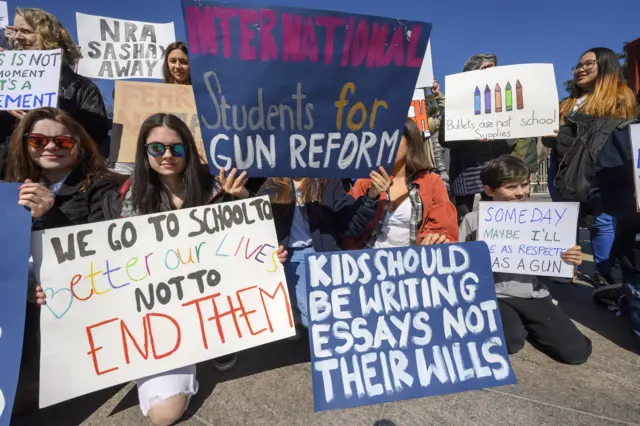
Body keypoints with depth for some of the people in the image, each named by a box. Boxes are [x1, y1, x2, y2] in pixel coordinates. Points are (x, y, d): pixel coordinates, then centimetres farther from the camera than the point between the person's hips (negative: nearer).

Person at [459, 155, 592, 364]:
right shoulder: (473, 220, -4)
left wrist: (570, 260, -11)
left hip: (533, 294, 3)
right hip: (494, 295, -3)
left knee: (577, 351, -8)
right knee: (511, 342, -28)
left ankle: (527, 324, 20)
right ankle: (516, 324, 9)